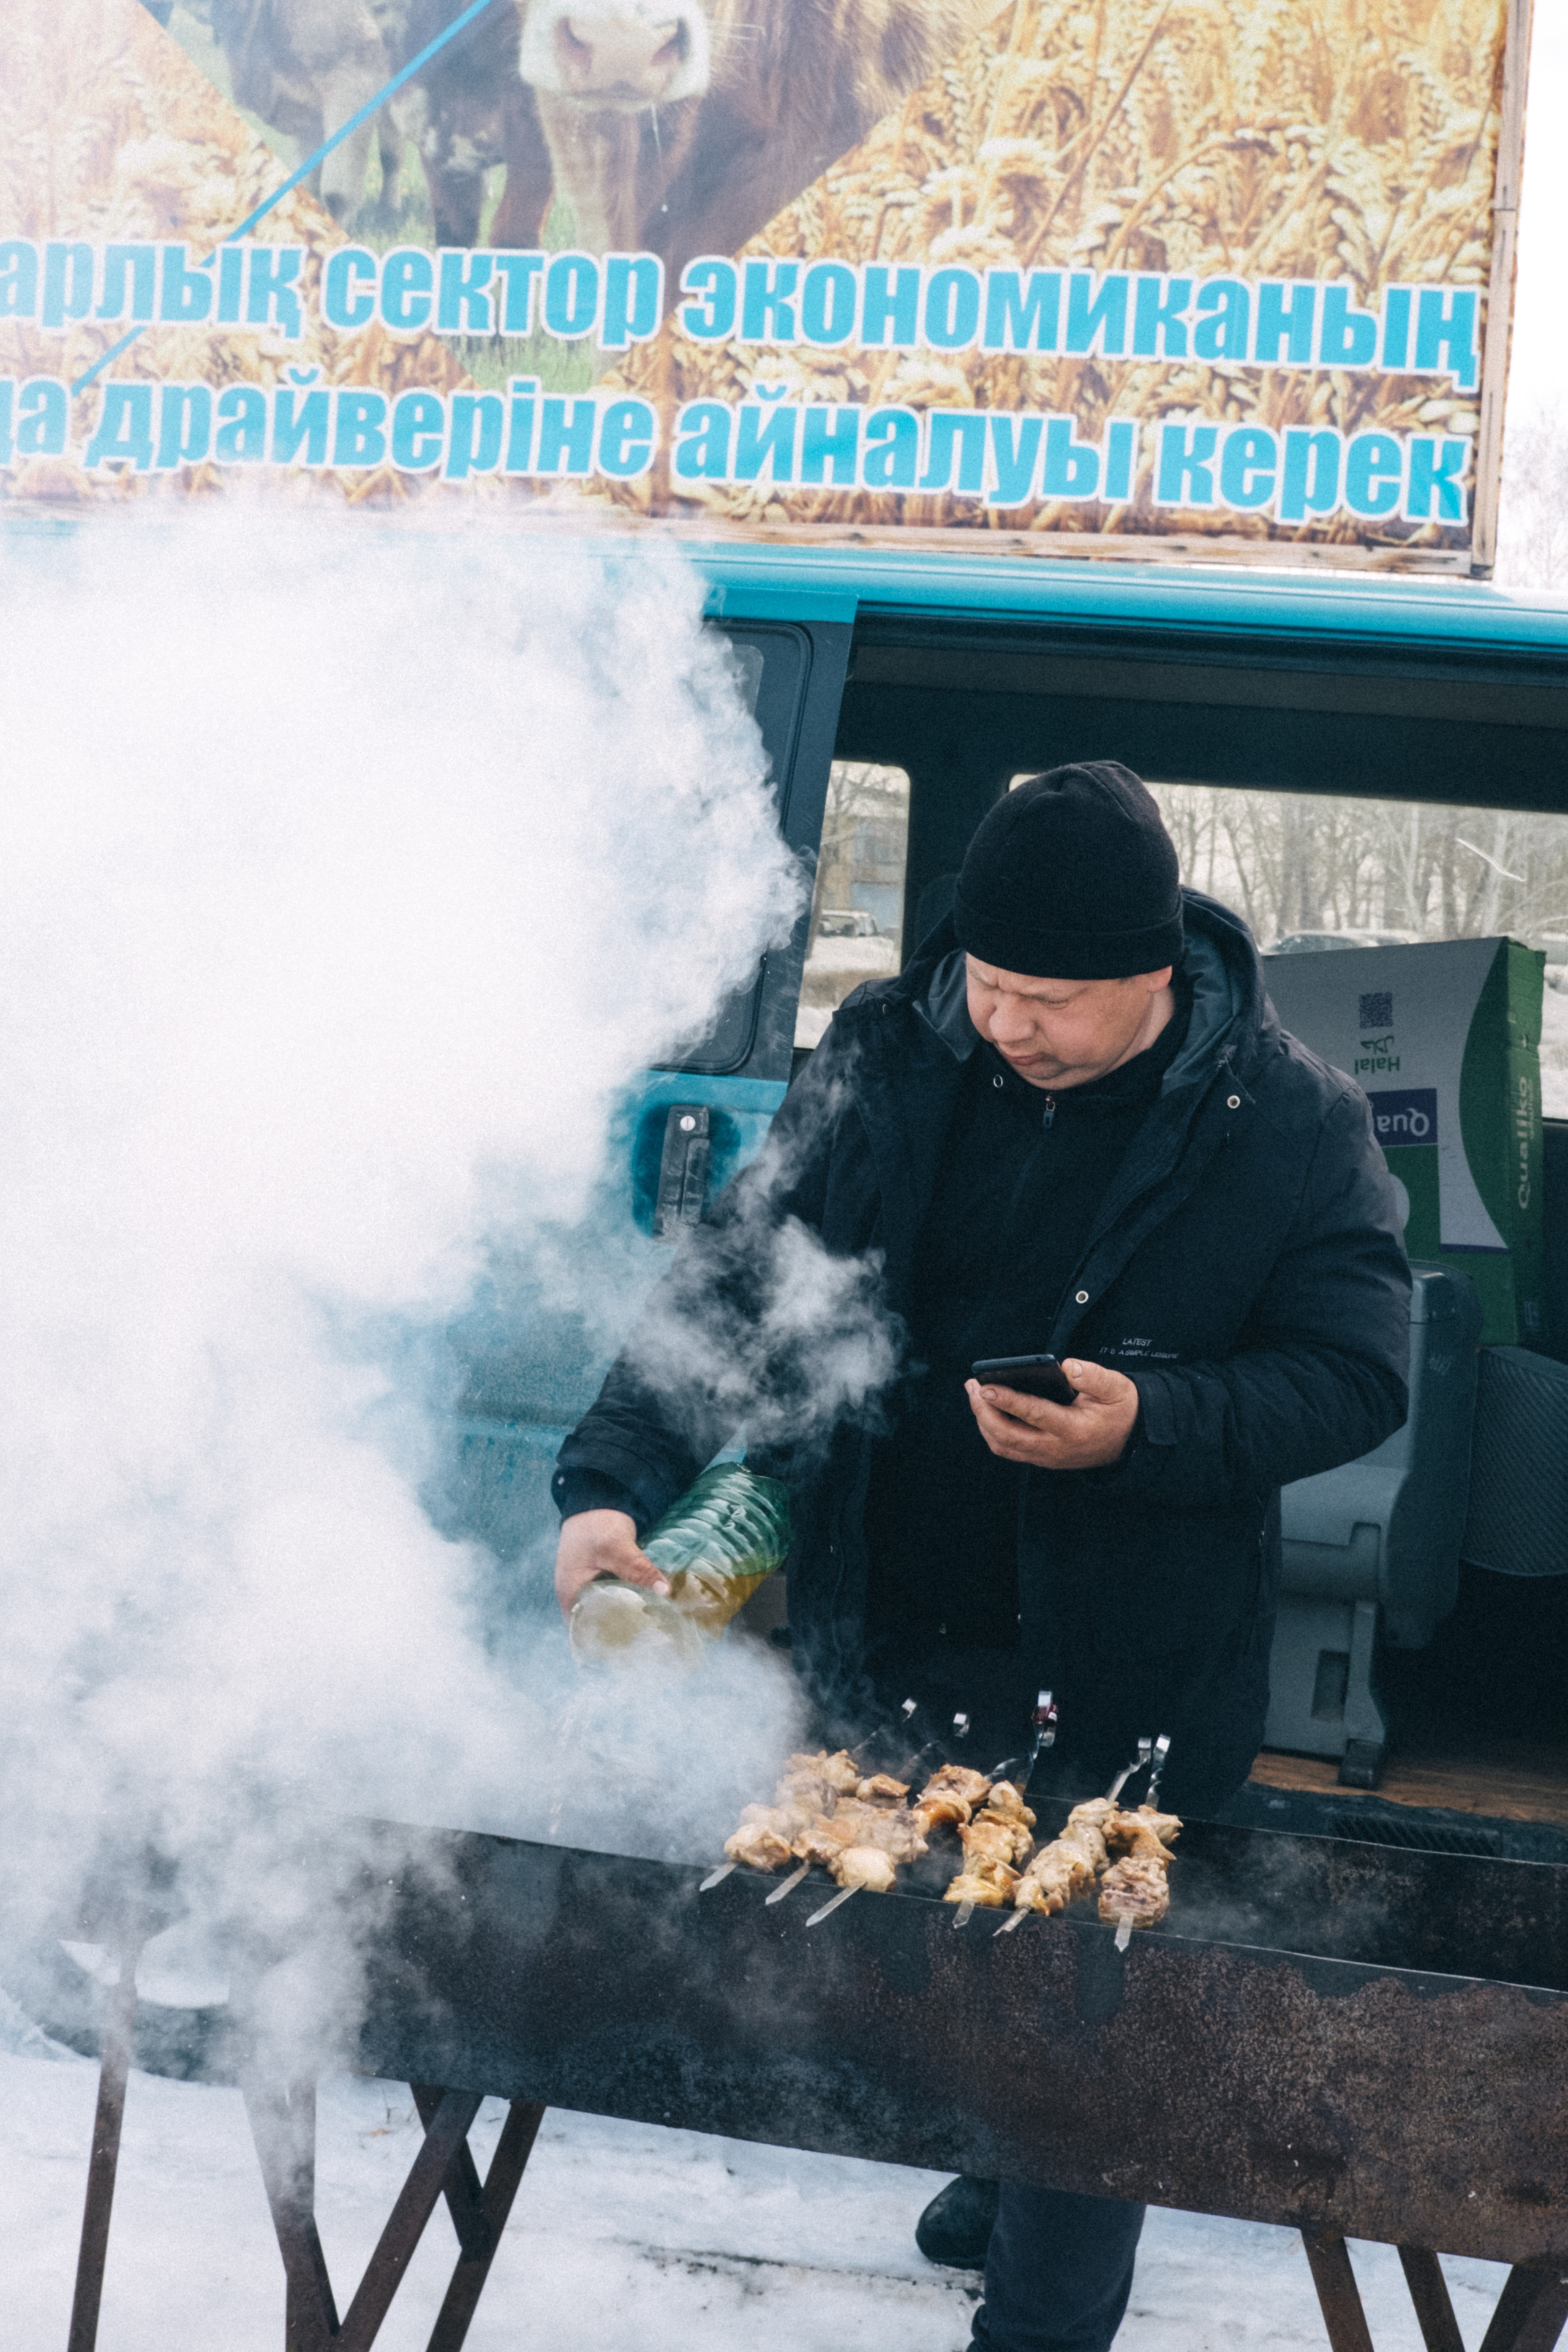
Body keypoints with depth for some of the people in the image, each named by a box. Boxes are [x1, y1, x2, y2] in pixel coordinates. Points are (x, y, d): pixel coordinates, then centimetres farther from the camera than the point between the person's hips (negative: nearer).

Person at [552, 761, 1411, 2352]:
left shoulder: (1288, 1128, -12)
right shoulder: (886, 1067, -4)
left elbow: (1355, 1378, -8)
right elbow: (737, 1278, -6)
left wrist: (1152, 1426, -26)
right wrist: (615, 1480, -20)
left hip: (1121, 1677, -4)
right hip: (893, 1637, 4)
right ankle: (1008, 2178, 51)